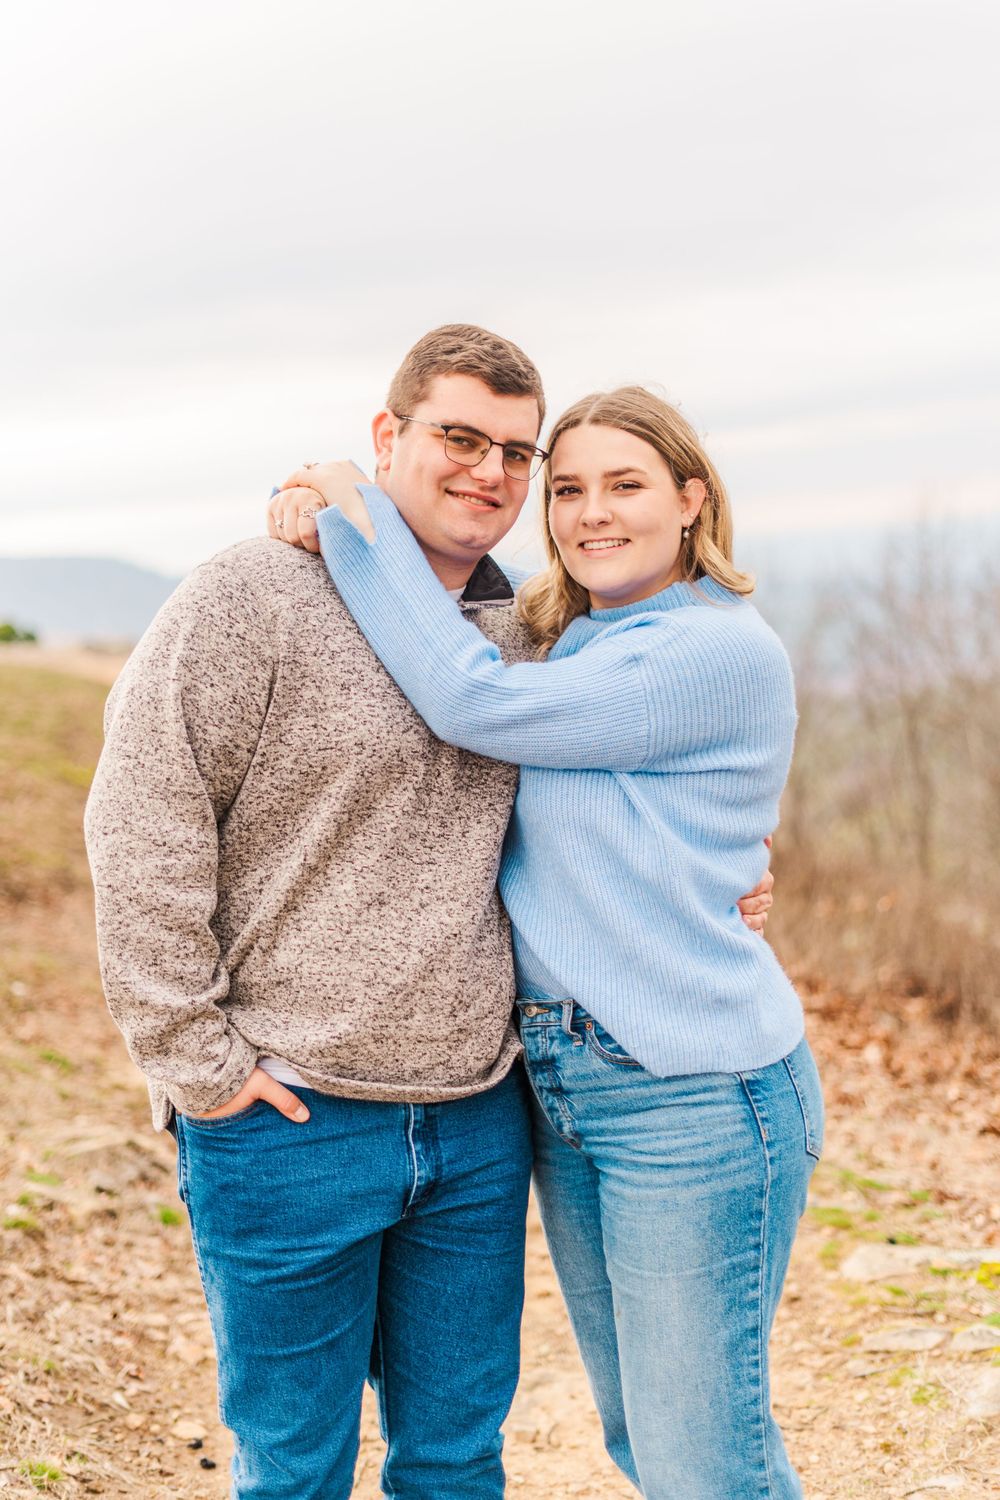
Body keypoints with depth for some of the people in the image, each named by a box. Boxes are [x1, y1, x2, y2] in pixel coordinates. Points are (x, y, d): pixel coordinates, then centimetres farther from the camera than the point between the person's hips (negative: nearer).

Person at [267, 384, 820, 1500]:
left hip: (696, 1095, -8)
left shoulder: (723, 649, -14)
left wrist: (360, 516, -11)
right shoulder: (566, 644, 13)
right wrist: (327, 520, -5)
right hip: (564, 1088, 8)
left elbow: (475, 704, -19)